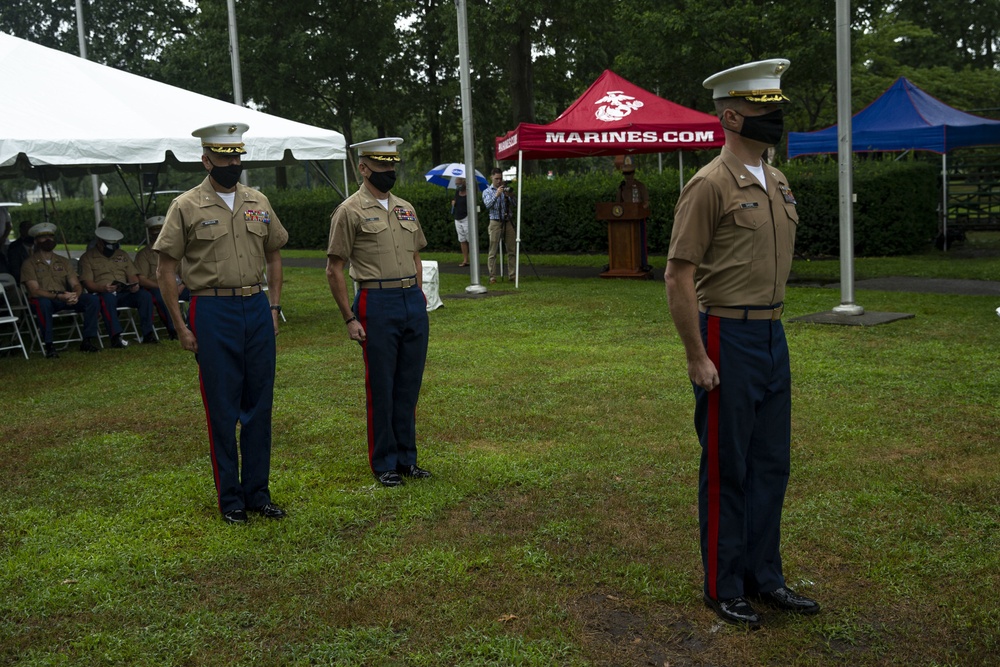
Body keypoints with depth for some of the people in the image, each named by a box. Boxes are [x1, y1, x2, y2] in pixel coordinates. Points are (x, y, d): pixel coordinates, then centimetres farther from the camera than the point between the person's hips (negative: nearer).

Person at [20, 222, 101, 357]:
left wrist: (75, 295, -17)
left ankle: (88, 341, -20)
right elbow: (34, 291, -12)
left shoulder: (63, 261, 17)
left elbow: (76, 285, 9)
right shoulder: (29, 264, 2)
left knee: (93, 300, -20)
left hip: (66, 300, 4)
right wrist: (59, 296, -27)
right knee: (43, 303, -41)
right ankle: (48, 345, -33)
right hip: (45, 300, -4)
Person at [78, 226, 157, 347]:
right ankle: (116, 337, -46)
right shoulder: (87, 257, 8)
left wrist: (134, 285, -10)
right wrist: (103, 288, -25)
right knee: (108, 298, -41)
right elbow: (87, 282, -4)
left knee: (145, 295, -25)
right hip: (103, 293, -4)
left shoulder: (122, 255, 22)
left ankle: (148, 334, -28)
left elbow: (132, 275, 15)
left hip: (124, 293, 4)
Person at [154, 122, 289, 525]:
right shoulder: (186, 207, -4)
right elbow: (165, 271, -3)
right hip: (213, 311, -4)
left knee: (259, 405, 9)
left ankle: (257, 492, 21)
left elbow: (273, 256, 19)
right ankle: (230, 498, 15)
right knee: (222, 410, 2)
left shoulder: (258, 203, 9)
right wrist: (181, 327, -7)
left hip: (257, 309, 4)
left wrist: (273, 307, 9)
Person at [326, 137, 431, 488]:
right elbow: (334, 270, -6)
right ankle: (384, 463, 14)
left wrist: (418, 298, 15)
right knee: (381, 388, 2)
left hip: (414, 303, 6)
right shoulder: (350, 211, -5)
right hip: (377, 303, -6)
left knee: (409, 385, 11)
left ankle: (407, 457, 23)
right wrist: (350, 319, -9)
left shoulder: (406, 209, 14)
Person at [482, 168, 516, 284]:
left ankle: (512, 274, 7)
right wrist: (496, 195, -24)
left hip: (508, 222, 3)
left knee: (511, 250, 3)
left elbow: (513, 205, 3)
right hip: (495, 222, -3)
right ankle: (492, 276, -3)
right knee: (493, 251, -4)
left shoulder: (506, 190, 11)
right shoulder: (487, 191, 5)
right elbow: (488, 205, -12)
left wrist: (508, 196, -15)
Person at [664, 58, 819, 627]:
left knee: (772, 463, 14)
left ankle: (764, 576, 29)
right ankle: (724, 587, 19)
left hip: (773, 337, 8)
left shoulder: (779, 183, 12)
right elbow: (679, 277, -15)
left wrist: (774, 327, 17)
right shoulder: (710, 185, -13)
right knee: (727, 469, 4)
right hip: (728, 339, -8)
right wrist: (698, 358, -17)